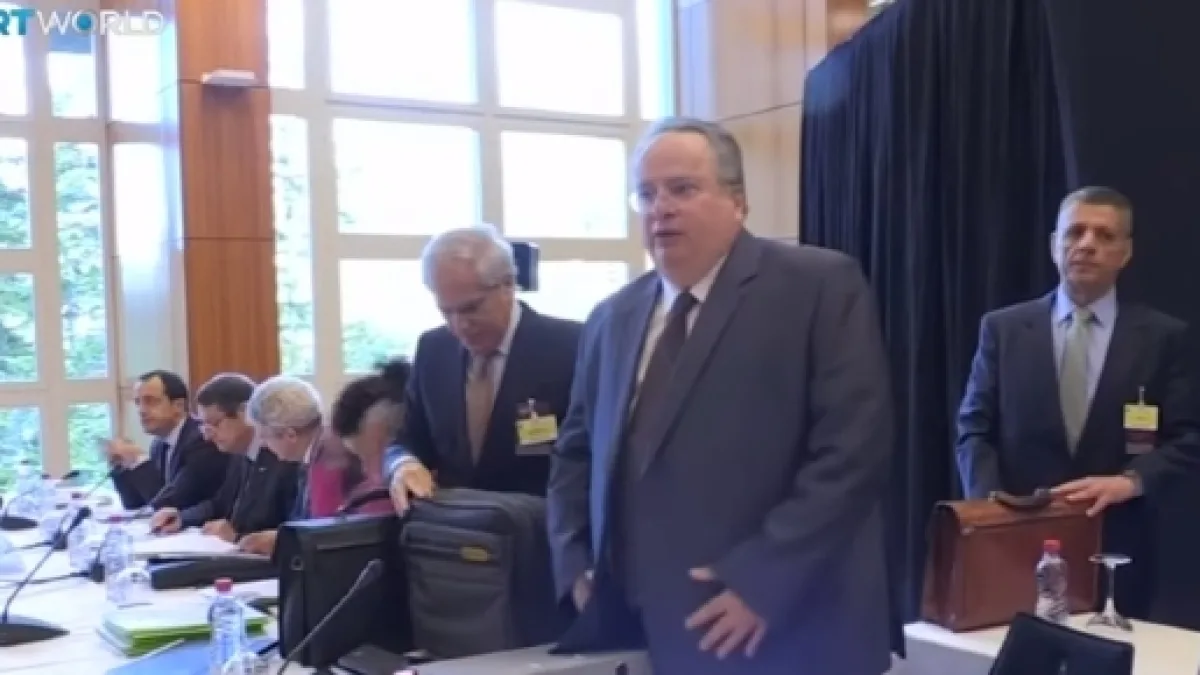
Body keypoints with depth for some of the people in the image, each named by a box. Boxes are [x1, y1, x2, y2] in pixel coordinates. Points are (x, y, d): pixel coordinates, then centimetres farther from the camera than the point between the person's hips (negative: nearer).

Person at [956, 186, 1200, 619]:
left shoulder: (1163, 336, 3)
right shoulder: (1002, 328, 4)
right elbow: (974, 430, 1)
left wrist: (1130, 481, -16)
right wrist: (990, 509, -14)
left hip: (1117, 547, 0)